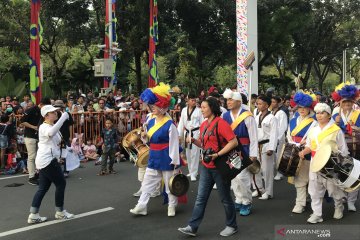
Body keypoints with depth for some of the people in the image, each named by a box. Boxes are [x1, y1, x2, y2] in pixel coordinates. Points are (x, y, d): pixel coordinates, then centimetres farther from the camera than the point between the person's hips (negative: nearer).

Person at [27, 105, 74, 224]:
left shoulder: (53, 126, 17)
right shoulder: (43, 127, -14)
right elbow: (51, 133, -39)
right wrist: (63, 117, -35)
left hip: (46, 160, 10)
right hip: (47, 160, -10)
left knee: (43, 188, 10)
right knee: (61, 183, 0)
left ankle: (33, 215, 13)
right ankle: (60, 212, 12)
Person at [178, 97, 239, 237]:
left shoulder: (220, 123, -16)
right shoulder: (204, 125, 8)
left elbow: (234, 142, -20)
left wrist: (217, 154, -24)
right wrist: (194, 140, -2)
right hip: (206, 166, 7)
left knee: (225, 198, 8)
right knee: (201, 197, 8)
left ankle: (231, 226, 25)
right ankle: (192, 227, 12)